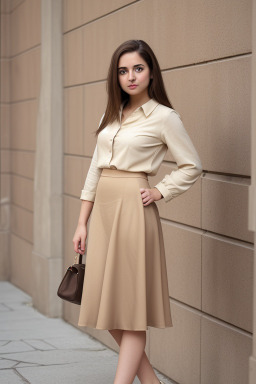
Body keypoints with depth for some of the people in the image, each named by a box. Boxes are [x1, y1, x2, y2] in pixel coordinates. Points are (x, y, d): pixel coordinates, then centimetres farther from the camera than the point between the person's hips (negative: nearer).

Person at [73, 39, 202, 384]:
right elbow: (95, 170, 14)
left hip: (133, 210, -7)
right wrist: (82, 223, 11)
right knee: (107, 305, 9)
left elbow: (192, 167, 1)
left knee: (131, 305, -2)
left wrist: (160, 192, -8)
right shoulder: (111, 115, 13)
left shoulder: (164, 117, -5)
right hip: (103, 210, 7)